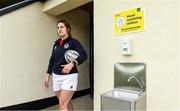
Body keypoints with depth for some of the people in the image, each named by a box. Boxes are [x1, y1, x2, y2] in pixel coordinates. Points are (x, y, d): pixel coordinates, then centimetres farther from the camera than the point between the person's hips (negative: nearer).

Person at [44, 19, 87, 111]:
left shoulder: (73, 42, -5)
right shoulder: (56, 43, 13)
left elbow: (83, 55, -18)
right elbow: (52, 60, 16)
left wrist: (72, 64, -32)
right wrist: (48, 75, 15)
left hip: (69, 76, -6)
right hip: (56, 77, 6)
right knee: (67, 102, 16)